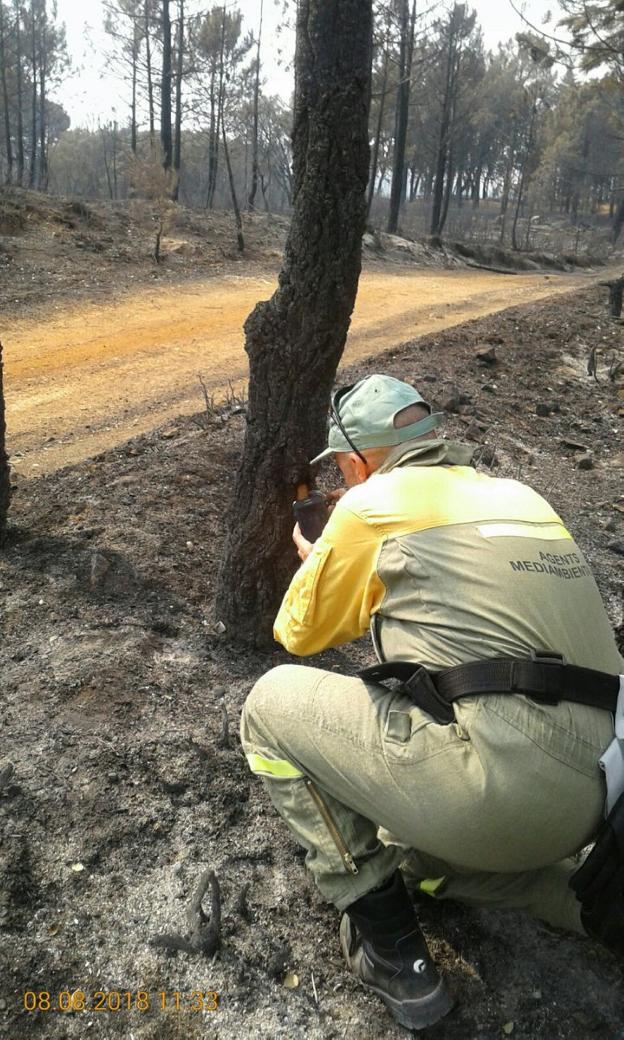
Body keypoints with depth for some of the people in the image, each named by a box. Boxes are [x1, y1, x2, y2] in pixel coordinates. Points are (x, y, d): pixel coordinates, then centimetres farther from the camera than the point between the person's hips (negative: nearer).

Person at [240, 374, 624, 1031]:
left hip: (495, 785, -8)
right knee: (412, 854, 33)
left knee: (272, 707, 9)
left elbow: (301, 633, 13)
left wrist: (314, 559, 34)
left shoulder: (371, 503, 0)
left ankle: (387, 943, 8)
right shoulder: (520, 496, 19)